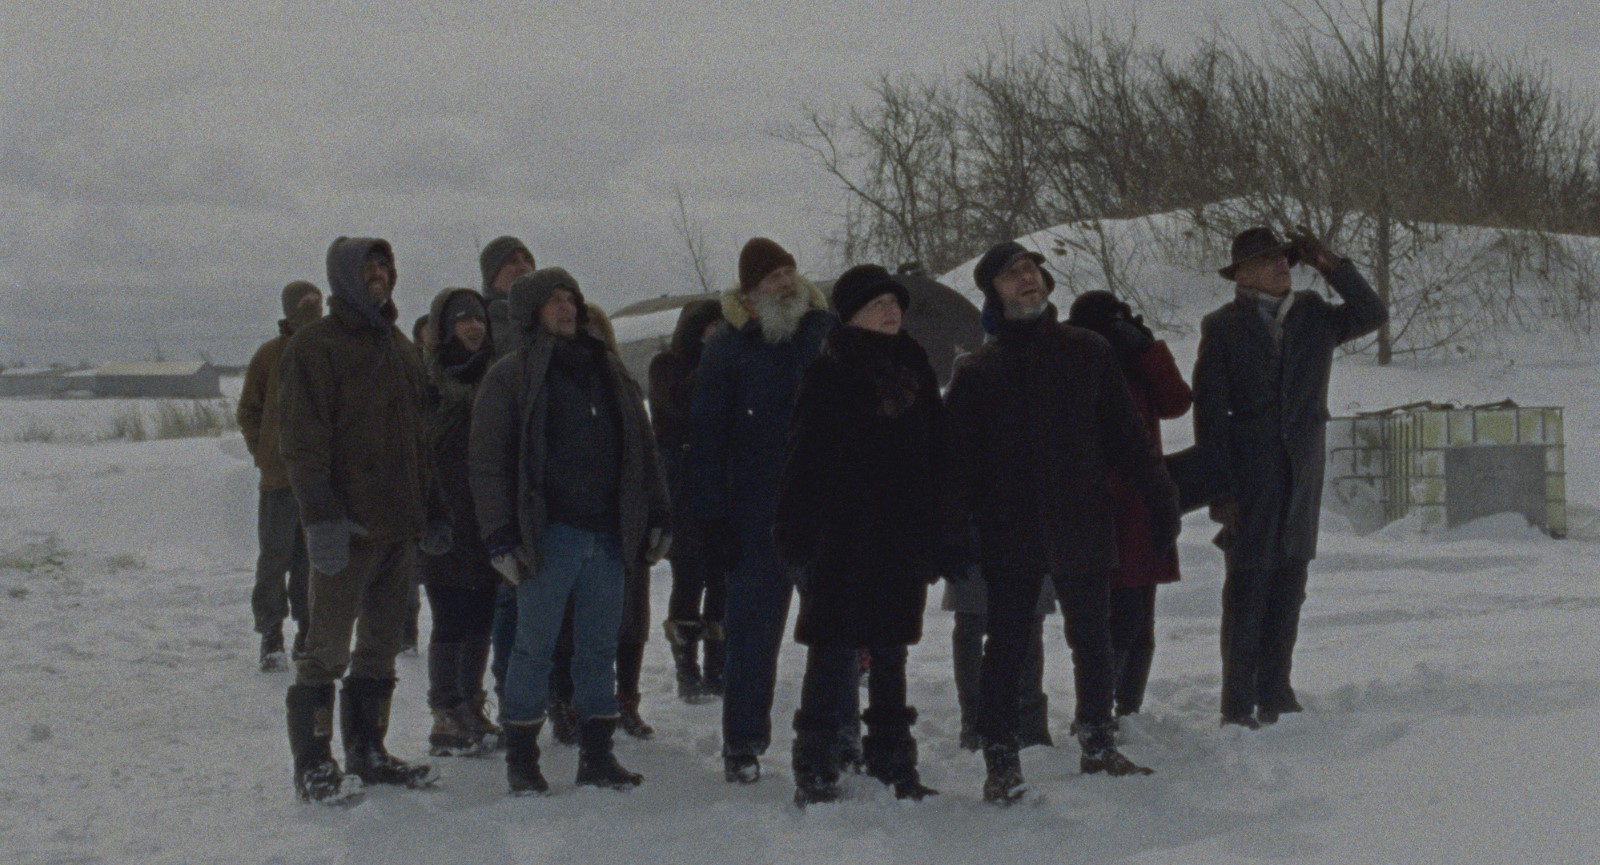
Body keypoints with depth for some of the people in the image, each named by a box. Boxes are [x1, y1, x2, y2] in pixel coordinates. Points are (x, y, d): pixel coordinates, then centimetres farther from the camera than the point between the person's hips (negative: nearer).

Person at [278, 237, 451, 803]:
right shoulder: (314, 346, -6)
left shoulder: (398, 346, 18)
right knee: (328, 647, -4)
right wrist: (321, 516, -21)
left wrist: (431, 510, 18)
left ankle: (367, 751, 20)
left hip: (399, 524, 7)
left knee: (382, 645, 12)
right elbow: (303, 439, -13)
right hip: (346, 526, -7)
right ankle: (312, 764, 2)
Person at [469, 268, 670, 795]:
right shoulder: (511, 377, 0)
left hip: (607, 534, 5)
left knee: (600, 647, 7)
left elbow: (641, 449, 19)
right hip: (548, 534, -5)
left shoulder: (607, 371, 16)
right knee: (534, 646, 0)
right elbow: (487, 462, -4)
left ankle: (597, 754, 14)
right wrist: (500, 535, -11)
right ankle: (521, 758, 9)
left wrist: (656, 517, 12)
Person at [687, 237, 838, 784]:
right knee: (754, 634, 2)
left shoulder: (827, 332, 6)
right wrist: (712, 518, -10)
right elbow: (706, 439, -4)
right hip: (758, 516, -3)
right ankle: (743, 744, 11)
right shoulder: (728, 349, -2)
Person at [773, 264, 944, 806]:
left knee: (890, 653, 11)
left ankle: (893, 759, 19)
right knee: (834, 649, -5)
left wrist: (933, 537, 13)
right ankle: (815, 767, 0)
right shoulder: (831, 374, -4)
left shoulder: (914, 371, 14)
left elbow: (935, 457, 17)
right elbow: (806, 455, -8)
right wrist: (797, 531, -15)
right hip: (842, 539, -5)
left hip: (901, 538, 6)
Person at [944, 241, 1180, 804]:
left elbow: (1126, 435, 10)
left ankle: (1098, 744, 26)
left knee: (1092, 642, 11)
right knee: (1007, 647, -1)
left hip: (1083, 526, 2)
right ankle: (1000, 761, 6)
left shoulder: (1086, 352, 7)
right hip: (1009, 533, -2)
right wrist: (952, 534, -9)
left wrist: (1159, 498, 6)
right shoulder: (976, 372, 3)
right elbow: (958, 460, 0)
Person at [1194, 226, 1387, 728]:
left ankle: (1275, 695, 16)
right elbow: (1210, 412, -4)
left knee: (1289, 587, 8)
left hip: (1301, 478, 4)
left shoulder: (1313, 317, 13)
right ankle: (1238, 703, 0)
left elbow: (1373, 316, 8)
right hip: (1249, 479, -4)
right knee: (1247, 588, -4)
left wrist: (1329, 266, -1)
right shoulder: (1223, 328, 0)